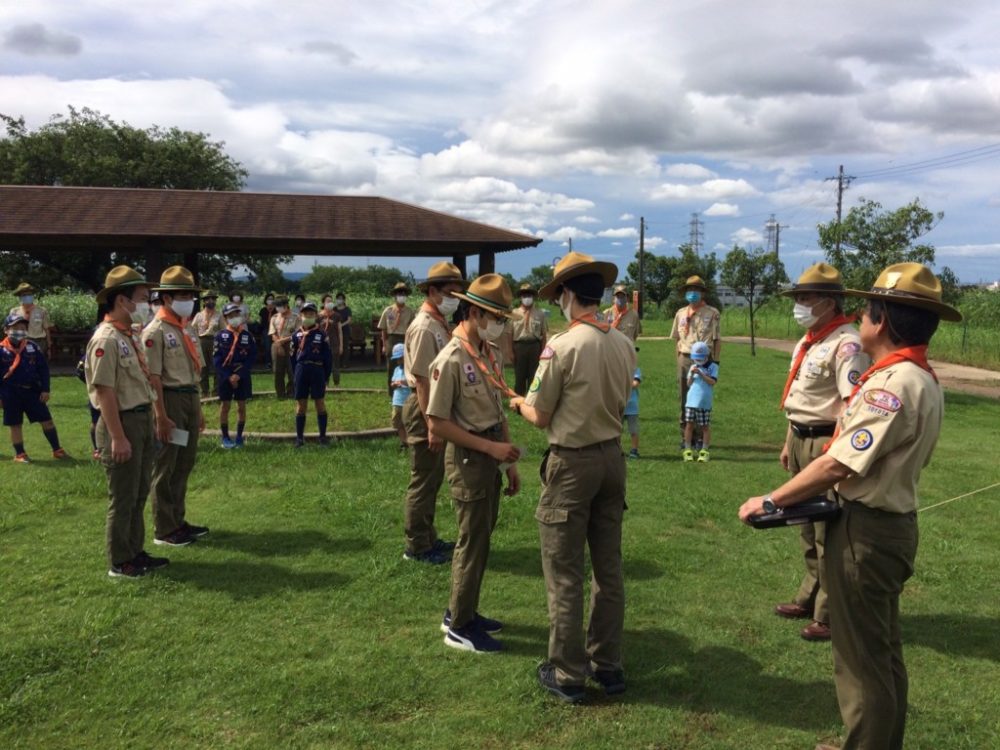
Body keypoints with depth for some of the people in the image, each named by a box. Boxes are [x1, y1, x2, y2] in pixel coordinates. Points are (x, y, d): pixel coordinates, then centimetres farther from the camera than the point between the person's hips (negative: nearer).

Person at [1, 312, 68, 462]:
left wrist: (45, 390, -1)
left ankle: (57, 450, 17)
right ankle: (19, 454, 20)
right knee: (15, 425, 7)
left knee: (47, 420, 5)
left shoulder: (33, 347, 1)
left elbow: (43, 369, 4)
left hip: (32, 390, 2)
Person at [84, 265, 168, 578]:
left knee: (139, 494, 17)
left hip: (143, 420, 9)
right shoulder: (105, 340, -18)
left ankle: (136, 552, 30)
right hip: (122, 423, -9)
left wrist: (151, 420, 17)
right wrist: (118, 437, -22)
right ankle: (119, 562, 14)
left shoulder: (131, 336, 11)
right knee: (122, 499, 1)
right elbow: (104, 392, -21)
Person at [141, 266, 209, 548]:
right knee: (165, 467, 1)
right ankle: (164, 530, 11)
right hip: (169, 400, -8)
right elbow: (153, 378, -17)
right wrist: (161, 416, -20)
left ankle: (178, 520, 28)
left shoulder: (188, 329, 14)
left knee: (185, 464, 15)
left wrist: (198, 409, 19)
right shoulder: (155, 331, -12)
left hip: (190, 399, 8)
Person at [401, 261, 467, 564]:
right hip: (425, 410, -10)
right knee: (423, 481, 1)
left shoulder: (441, 325, 11)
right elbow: (421, 380, -22)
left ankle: (428, 537, 31)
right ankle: (416, 546, 12)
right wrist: (431, 425, -23)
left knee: (433, 479, 18)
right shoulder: (424, 328, -18)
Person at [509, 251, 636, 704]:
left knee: (564, 573, 6)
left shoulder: (562, 347, -18)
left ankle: (567, 674, 17)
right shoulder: (625, 345, -1)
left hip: (572, 463, -6)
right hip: (612, 457, 6)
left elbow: (540, 417, -12)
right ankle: (608, 666, 28)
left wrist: (520, 403, 10)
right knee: (609, 568, 16)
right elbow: (618, 403, 8)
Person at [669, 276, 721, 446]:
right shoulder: (680, 314, 12)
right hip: (685, 359, 4)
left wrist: (715, 362, -6)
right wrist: (679, 362, 12)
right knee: (685, 400, 7)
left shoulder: (712, 313, 0)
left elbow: (717, 340, -1)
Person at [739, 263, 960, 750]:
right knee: (883, 650, 23)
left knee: (861, 657, 4)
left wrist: (770, 502, -18)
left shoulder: (892, 384, -23)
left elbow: (839, 465, -26)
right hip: (893, 523, 10)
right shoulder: (924, 380, 9)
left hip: (865, 531, -10)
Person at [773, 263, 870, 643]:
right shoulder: (806, 342, 12)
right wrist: (789, 442, 21)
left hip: (826, 444, -10)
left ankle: (830, 615, 14)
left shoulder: (846, 344, -18)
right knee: (808, 527, 20)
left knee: (829, 533, 1)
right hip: (801, 440, 10)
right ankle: (809, 598, 35)